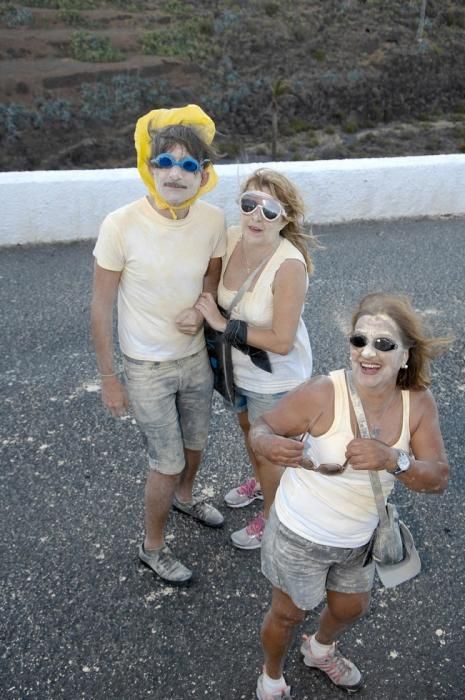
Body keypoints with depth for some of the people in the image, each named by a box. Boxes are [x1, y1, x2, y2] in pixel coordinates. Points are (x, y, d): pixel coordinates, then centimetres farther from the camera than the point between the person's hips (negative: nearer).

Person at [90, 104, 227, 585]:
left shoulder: (213, 221, -12)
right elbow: (102, 307, -14)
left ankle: (184, 497, 58)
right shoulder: (121, 225, -24)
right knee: (167, 463, 7)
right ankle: (152, 547, 34)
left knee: (195, 443, 25)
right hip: (147, 368, -4)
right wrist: (108, 377, -8)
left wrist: (202, 309, -15)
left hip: (196, 357, 5)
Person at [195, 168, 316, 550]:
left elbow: (282, 342, -30)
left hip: (276, 380, -6)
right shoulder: (231, 238, -15)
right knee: (249, 433, 31)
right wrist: (202, 314, -12)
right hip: (239, 369, 6)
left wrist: (223, 325, -27)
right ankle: (260, 482, 62)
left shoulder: (290, 265, -33)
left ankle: (271, 516, 46)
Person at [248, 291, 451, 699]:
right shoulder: (323, 394, -30)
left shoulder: (419, 403, -17)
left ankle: (321, 650, 65)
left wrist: (392, 459, -36)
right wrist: (270, 445, -43)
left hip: (359, 537, 5)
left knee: (352, 608, 29)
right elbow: (262, 428, -18)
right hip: (302, 533, -4)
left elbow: (438, 479, -15)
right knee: (288, 614, 20)